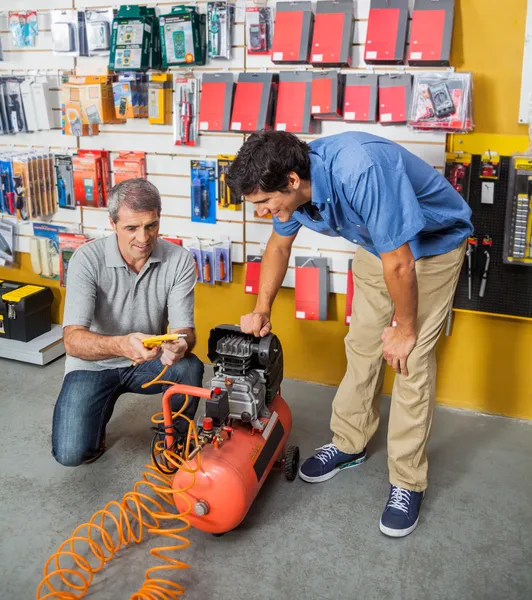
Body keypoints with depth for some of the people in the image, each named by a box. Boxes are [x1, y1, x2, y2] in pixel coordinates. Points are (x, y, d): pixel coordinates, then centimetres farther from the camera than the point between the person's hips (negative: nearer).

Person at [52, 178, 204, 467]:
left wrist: (180, 344, -44)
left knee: (190, 368, -30)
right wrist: (121, 345, -51)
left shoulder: (179, 260, -16)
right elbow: (73, 340, -30)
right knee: (70, 453, -19)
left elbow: (184, 328, -17)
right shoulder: (87, 259, -22)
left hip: (149, 360, 2)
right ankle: (99, 412, 17)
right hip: (93, 364, -2)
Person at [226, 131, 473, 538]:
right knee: (362, 347, 10)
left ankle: (408, 483, 5)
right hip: (376, 246, 7)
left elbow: (399, 263, -33)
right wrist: (262, 310, 1)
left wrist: (405, 329, -19)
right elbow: (279, 245, 5)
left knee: (412, 361, -9)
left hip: (434, 243, -7)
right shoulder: (294, 183, -16)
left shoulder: (361, 172, -41)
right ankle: (349, 444, 29)